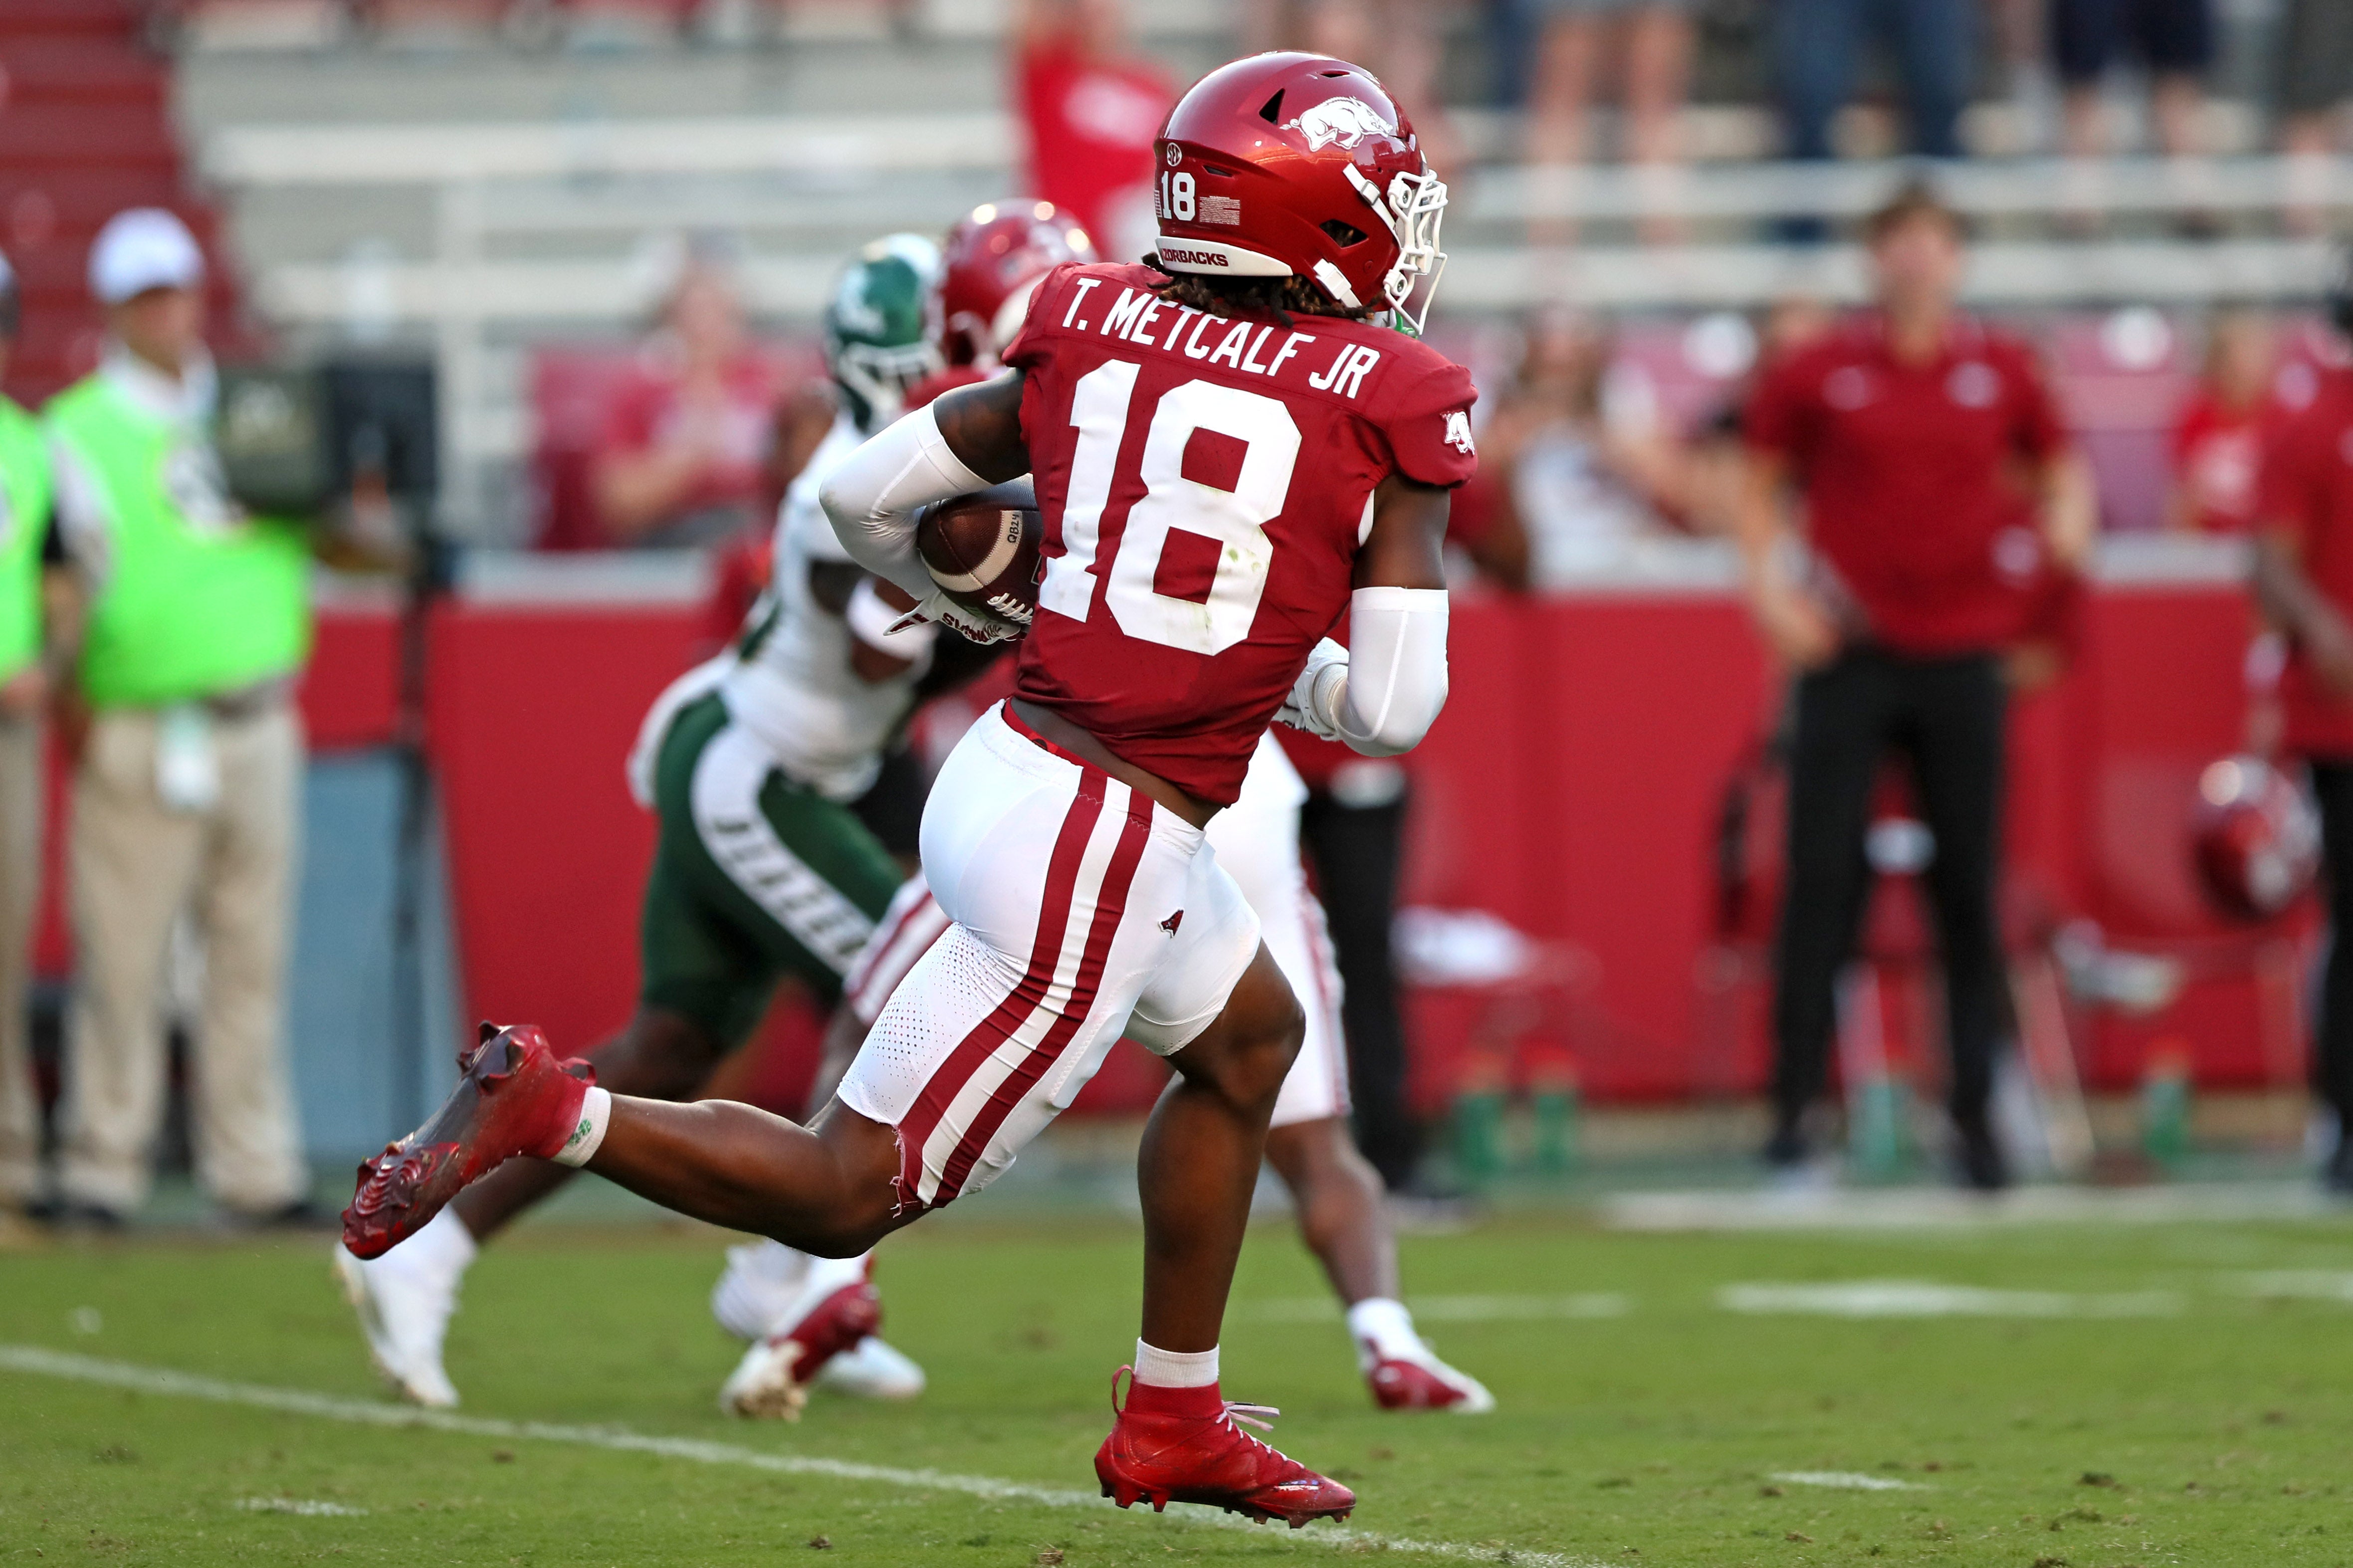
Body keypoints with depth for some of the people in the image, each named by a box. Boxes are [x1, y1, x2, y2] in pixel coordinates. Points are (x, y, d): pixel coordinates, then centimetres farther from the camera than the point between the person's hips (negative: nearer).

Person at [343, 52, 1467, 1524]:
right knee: (846, 1196, 3)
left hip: (1018, 759, 7)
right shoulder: (1394, 407, -9)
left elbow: (866, 491, 10)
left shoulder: (1098, 334, 5)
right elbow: (1392, 708, -12)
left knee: (1252, 1036, 31)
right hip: (1093, 860, -7)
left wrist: (950, 598, 32)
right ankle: (551, 1109, -10)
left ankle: (1175, 1425, 35)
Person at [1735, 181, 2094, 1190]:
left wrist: (2063, 527, -1)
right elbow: (1762, 487, 11)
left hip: (1962, 655, 2)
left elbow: (2058, 463, 19)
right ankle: (1794, 1103, 0)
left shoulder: (2002, 372, 7)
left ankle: (1976, 1113, 10)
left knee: (1969, 891, 3)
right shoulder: (1818, 376, 2)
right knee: (1822, 878, -6)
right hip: (1850, 654, -2)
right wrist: (1769, 587, -3)